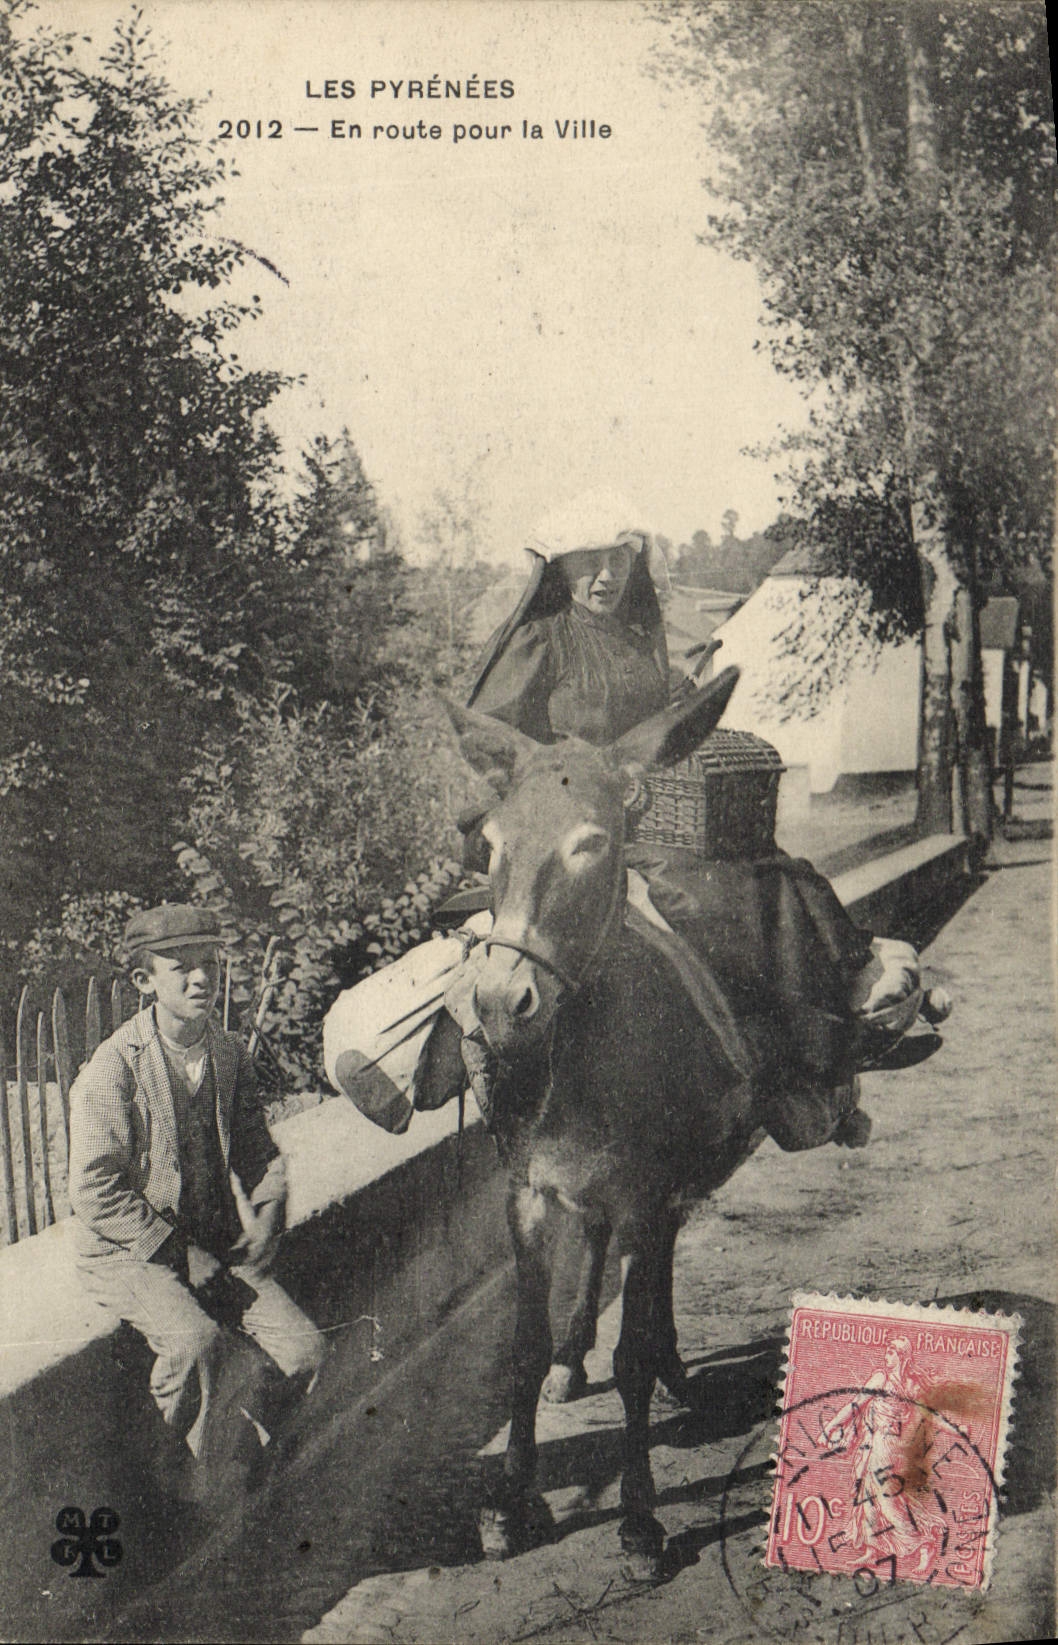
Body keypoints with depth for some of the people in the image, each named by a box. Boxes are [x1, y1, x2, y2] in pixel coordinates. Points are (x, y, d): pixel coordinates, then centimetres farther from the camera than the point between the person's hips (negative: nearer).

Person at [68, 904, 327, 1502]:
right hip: (127, 1251, -5)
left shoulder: (232, 1056, 5)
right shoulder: (113, 1068, -13)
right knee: (196, 1340, -33)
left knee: (304, 1347, -13)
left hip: (214, 1245, 6)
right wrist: (178, 1251, -18)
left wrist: (266, 1221, -2)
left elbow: (260, 1153, 16)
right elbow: (97, 1193, -16)